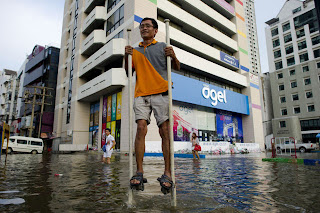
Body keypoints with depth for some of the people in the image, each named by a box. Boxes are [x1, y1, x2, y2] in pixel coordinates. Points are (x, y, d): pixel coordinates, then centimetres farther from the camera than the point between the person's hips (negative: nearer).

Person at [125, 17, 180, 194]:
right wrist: (126, 57, 6)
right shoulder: (135, 50, 23)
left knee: (165, 131, -9)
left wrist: (173, 56, -5)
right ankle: (139, 172, -11)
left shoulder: (162, 46, 16)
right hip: (141, 93, 2)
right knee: (141, 128, -14)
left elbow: (177, 68, 15)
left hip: (161, 93, -2)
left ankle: (167, 174, -7)